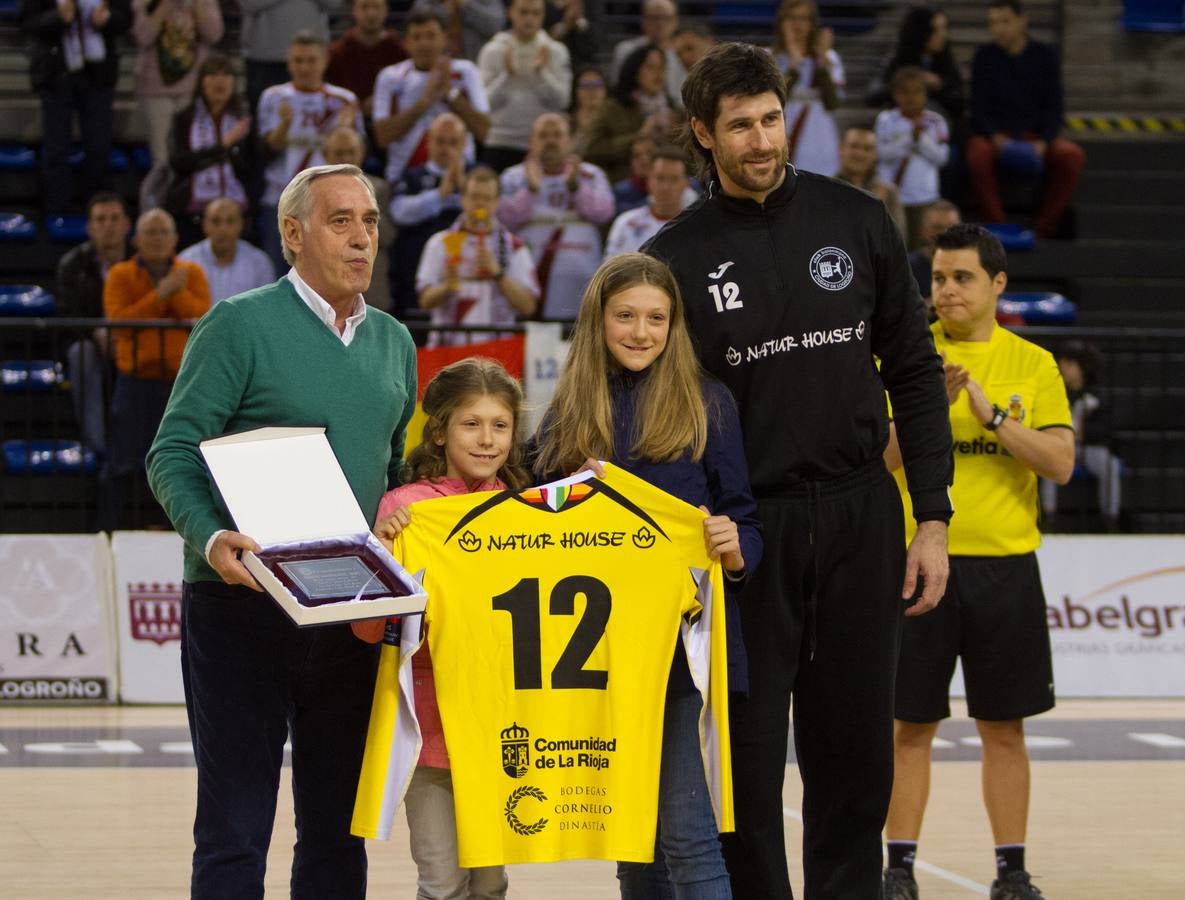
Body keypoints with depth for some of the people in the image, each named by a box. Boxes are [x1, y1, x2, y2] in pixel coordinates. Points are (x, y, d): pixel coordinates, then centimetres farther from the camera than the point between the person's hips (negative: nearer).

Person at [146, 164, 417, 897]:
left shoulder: (394, 342, 13)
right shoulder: (241, 326, -6)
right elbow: (173, 454, -9)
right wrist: (209, 538, -26)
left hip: (351, 614, 6)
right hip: (242, 608, -6)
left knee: (338, 831, 11)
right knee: (235, 830, -2)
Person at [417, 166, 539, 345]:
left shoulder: (514, 247, 8)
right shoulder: (440, 243, 9)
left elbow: (528, 305, -2)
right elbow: (425, 301, 1)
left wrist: (497, 274, -14)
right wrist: (448, 286, -19)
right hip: (448, 346, 0)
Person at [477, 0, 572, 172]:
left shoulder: (555, 51, 4)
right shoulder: (492, 51, 2)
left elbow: (560, 101, -5)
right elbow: (486, 103, -5)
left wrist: (542, 71, -18)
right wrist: (507, 74, -19)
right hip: (500, 144, 0)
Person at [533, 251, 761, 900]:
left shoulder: (705, 403, 2)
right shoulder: (567, 414, 10)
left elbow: (741, 515, 0)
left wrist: (736, 551, -20)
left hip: (680, 634, -4)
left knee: (682, 829, -11)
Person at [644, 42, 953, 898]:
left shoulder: (856, 220, 4)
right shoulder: (680, 257, -1)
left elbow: (915, 374, 7)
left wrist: (933, 517, 2)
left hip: (859, 520, 1)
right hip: (746, 529, -1)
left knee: (854, 757, 5)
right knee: (746, 761, 2)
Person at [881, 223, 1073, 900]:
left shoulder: (1033, 364, 4)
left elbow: (1061, 464, -4)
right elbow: (877, 457, -5)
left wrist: (991, 414, -14)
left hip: (1005, 565, 1)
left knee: (1004, 725, 6)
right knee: (912, 723, 2)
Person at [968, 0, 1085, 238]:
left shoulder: (1045, 55, 4)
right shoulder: (985, 56, 3)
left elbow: (1053, 107, 2)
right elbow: (979, 108, 0)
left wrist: (1043, 142, -17)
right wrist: (996, 138, -20)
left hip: (1036, 136, 1)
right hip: (995, 134, -1)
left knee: (1072, 155, -29)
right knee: (978, 154, -37)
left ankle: (1043, 229, -21)